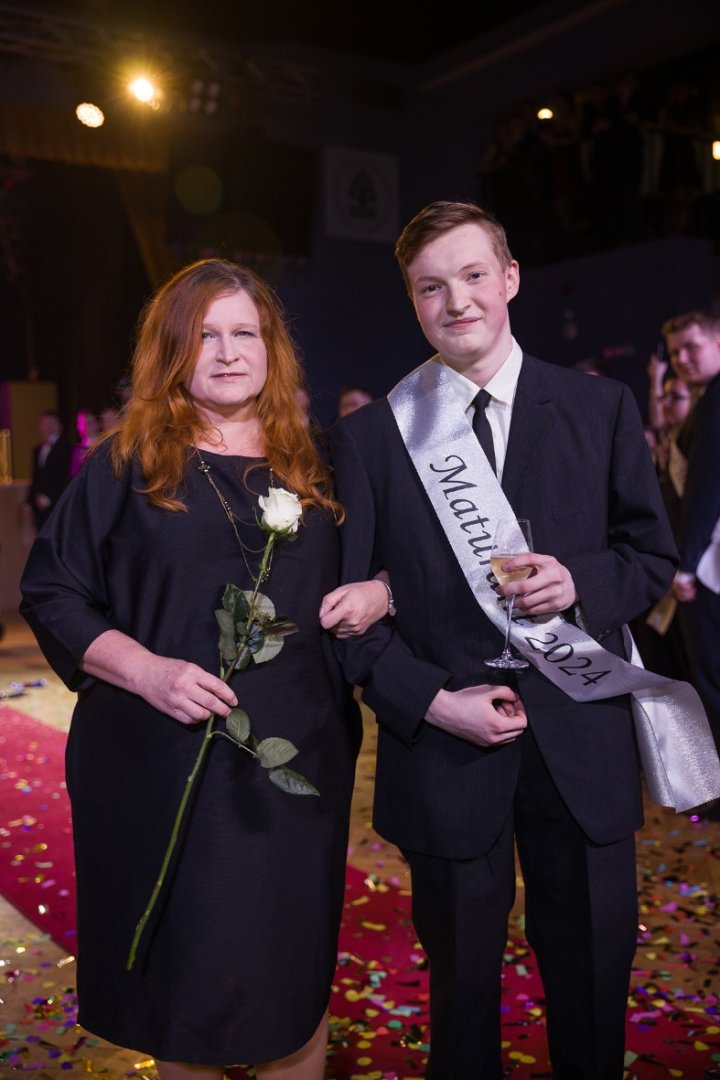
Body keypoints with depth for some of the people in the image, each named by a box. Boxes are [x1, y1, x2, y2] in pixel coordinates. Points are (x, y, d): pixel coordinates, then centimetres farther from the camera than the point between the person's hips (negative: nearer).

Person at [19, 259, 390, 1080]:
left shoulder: (312, 468, 8)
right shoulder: (123, 467, 0)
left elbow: (373, 572, 18)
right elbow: (53, 595, -3)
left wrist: (380, 593, -6)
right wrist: (146, 670, -17)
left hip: (298, 758, 3)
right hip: (163, 764, -2)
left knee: (294, 965, 13)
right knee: (185, 977, 10)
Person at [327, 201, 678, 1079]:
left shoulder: (602, 410, 2)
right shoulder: (369, 436, -1)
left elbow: (653, 556, 7)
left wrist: (580, 580, -13)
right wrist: (431, 700, -12)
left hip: (582, 746, 1)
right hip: (445, 748, -1)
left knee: (593, 982, 16)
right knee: (461, 982, 17)